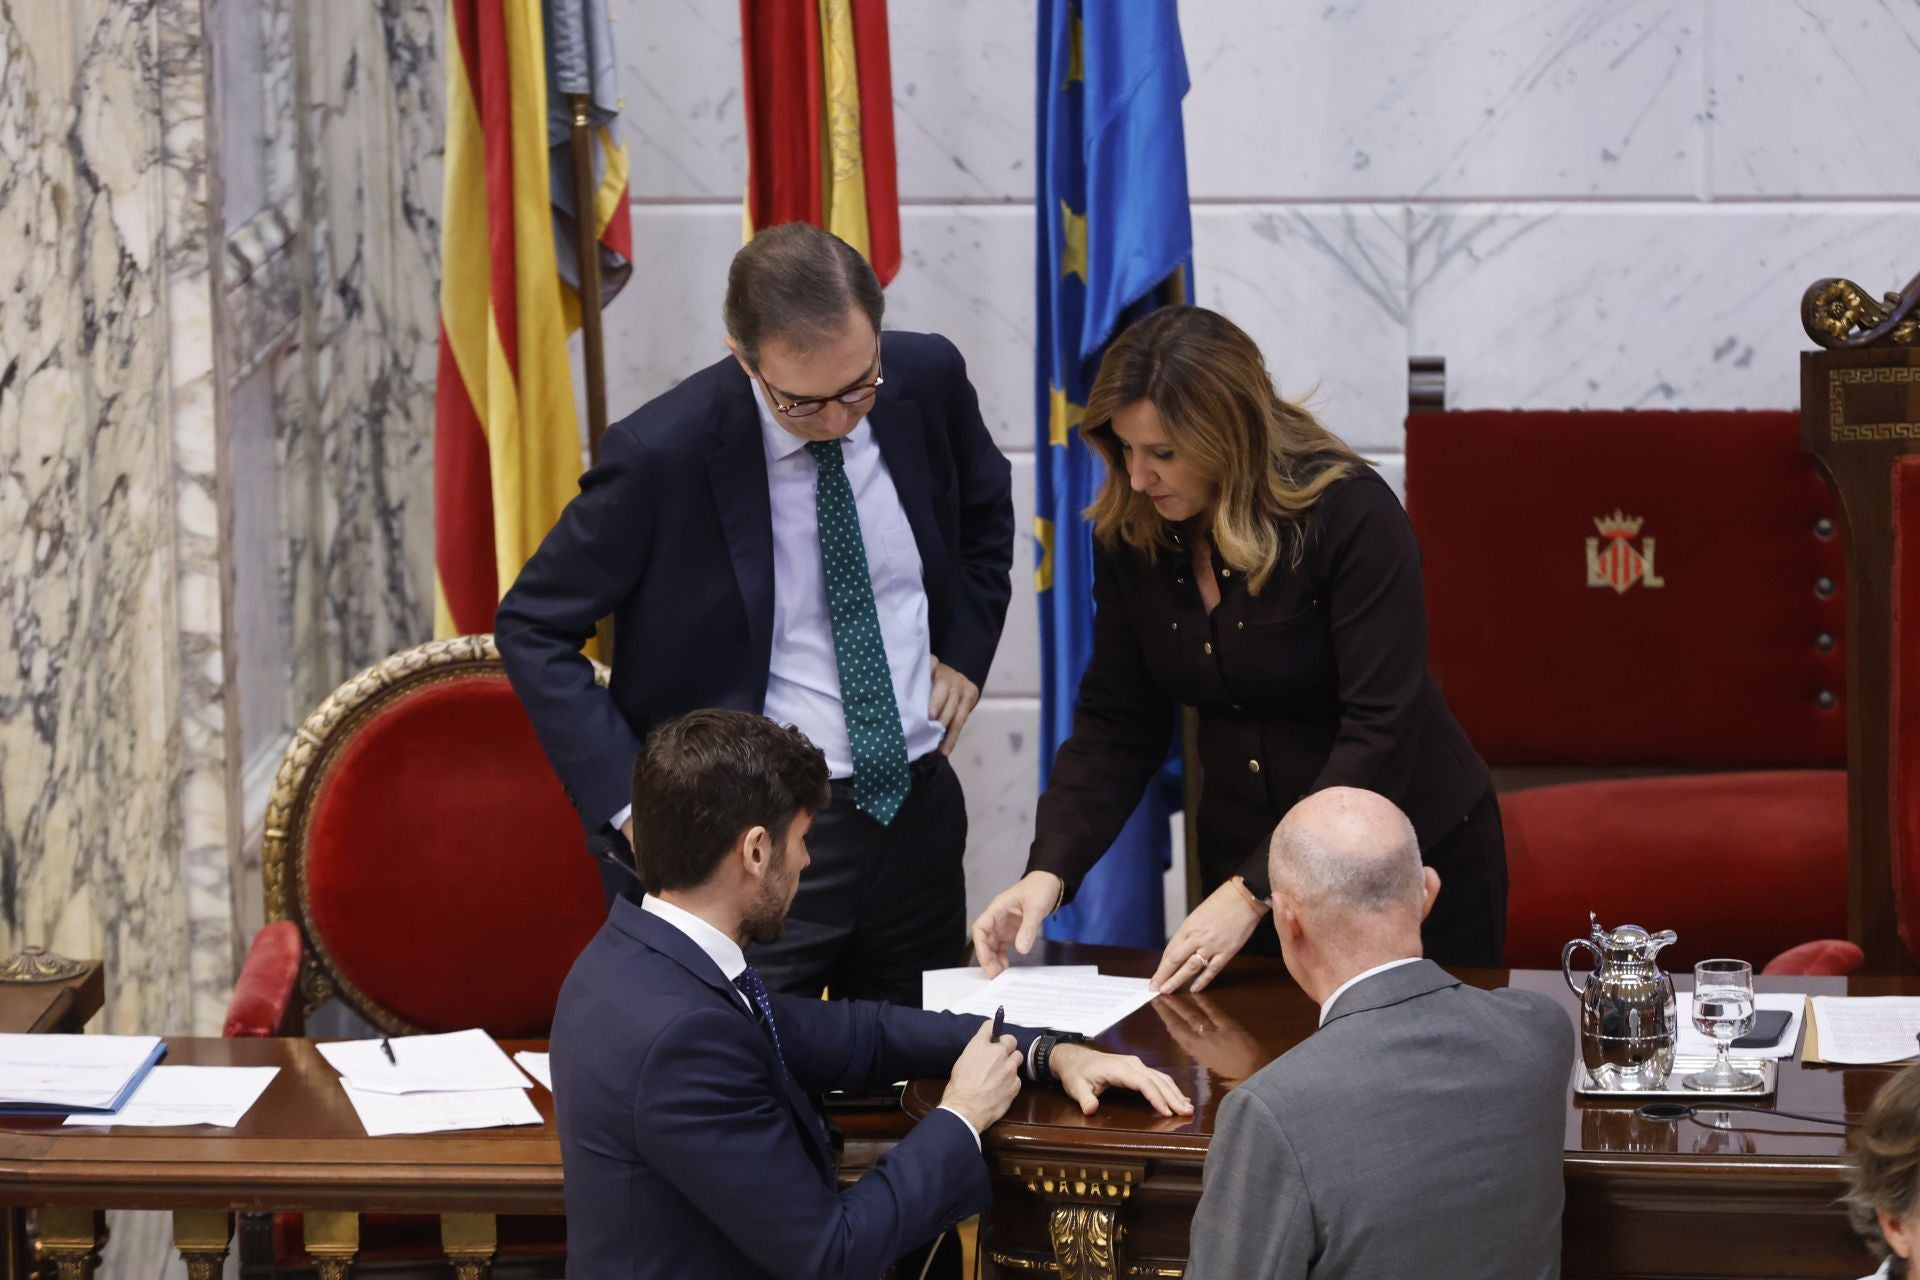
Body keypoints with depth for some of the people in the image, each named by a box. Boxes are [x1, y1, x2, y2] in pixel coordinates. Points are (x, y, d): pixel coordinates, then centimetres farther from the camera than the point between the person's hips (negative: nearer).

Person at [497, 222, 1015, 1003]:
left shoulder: (927, 379, -5)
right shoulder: (663, 455, -19)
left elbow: (985, 506, 19)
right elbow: (532, 629, -9)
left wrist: (966, 649, 7)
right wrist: (627, 800, -16)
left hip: (920, 813, 5)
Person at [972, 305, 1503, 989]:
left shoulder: (1351, 515, -22)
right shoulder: (1130, 534, -6)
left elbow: (1380, 733, -26)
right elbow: (1115, 725, -1)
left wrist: (1252, 893, -30)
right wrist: (1049, 870, -18)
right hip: (1243, 852, 5)